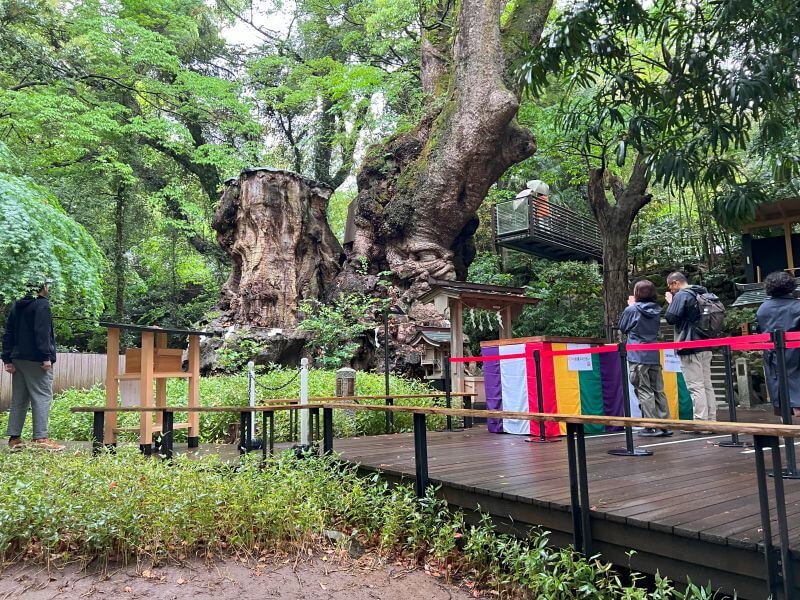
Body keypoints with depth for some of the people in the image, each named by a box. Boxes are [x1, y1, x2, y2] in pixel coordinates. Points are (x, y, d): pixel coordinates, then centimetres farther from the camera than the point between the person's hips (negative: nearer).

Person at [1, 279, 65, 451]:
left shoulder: (17, 306, 16)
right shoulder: (42, 304, -8)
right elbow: (42, 332, -18)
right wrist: (47, 357, -18)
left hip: (18, 358, 8)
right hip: (35, 359, -8)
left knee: (19, 399, 11)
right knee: (42, 396, -7)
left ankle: (14, 438, 12)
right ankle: (40, 438, -11)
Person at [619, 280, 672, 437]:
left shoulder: (632, 310, -10)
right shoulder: (656, 310, 5)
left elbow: (622, 328, 3)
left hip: (637, 356, -5)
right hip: (654, 356, 5)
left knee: (644, 391, -2)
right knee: (658, 391, 10)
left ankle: (651, 426, -2)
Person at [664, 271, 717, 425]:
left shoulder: (681, 295, -12)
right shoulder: (702, 294, 15)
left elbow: (671, 318, -15)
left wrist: (670, 302, 2)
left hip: (690, 347, -9)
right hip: (705, 345, 9)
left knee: (696, 386, -6)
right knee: (707, 385, 11)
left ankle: (701, 422, -5)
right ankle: (711, 420, 14)